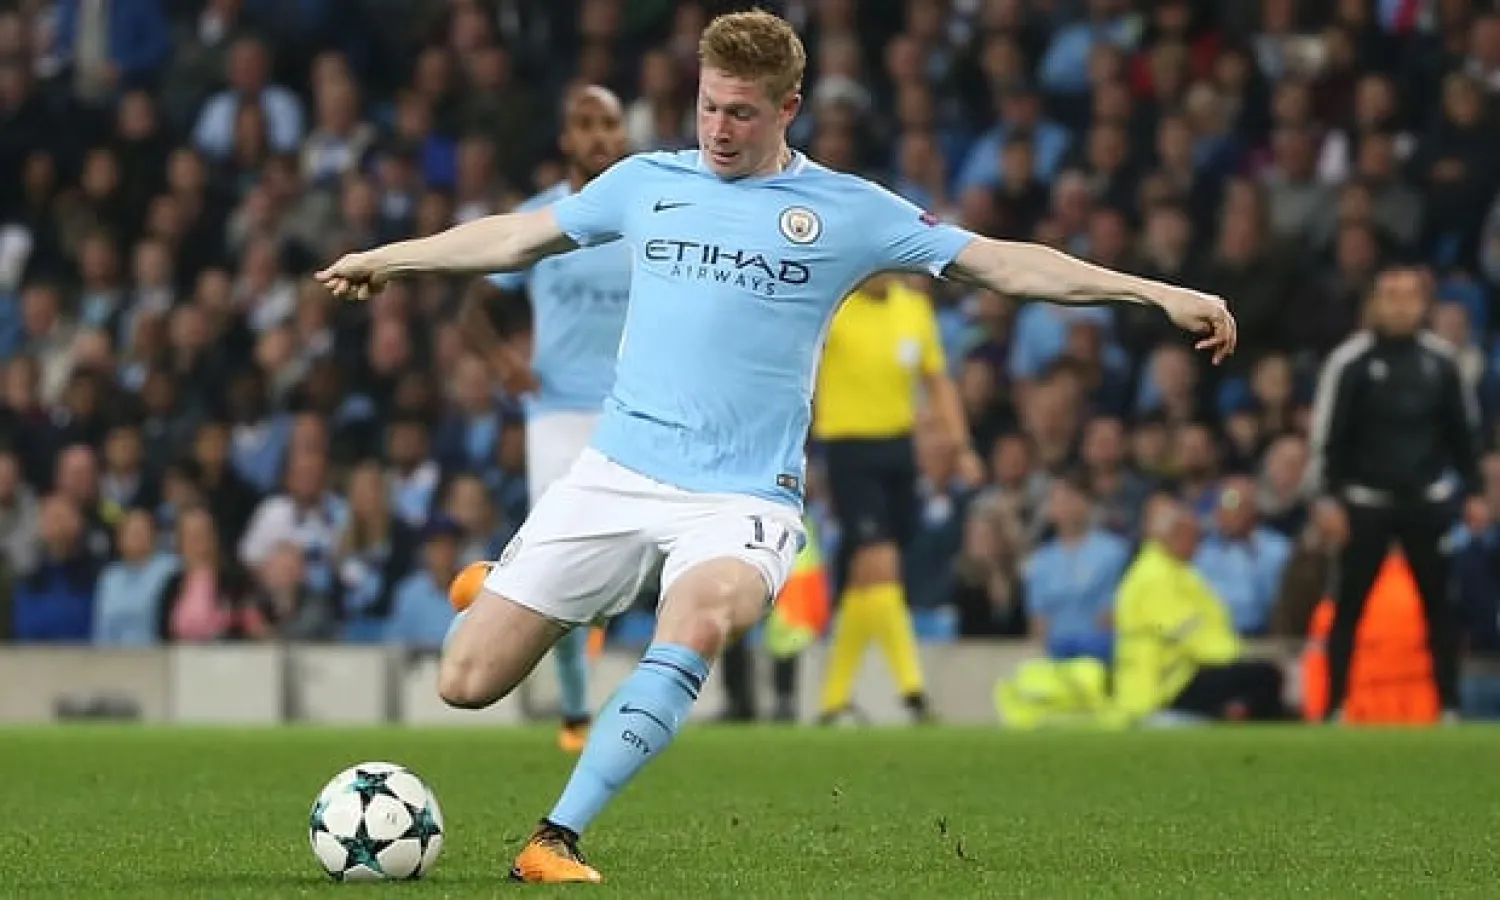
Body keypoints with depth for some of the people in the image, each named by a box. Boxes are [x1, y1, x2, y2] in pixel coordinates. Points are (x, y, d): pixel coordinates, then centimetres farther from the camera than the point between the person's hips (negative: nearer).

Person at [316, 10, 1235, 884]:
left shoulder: (847, 210, 2)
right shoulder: (648, 182, 10)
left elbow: (999, 261, 2)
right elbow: (518, 236, 24)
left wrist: (1160, 293, -5)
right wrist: (383, 258, 33)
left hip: (741, 497, -3)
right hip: (615, 475, 3)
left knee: (697, 626, -38)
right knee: (465, 684, -3)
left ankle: (557, 840, -33)